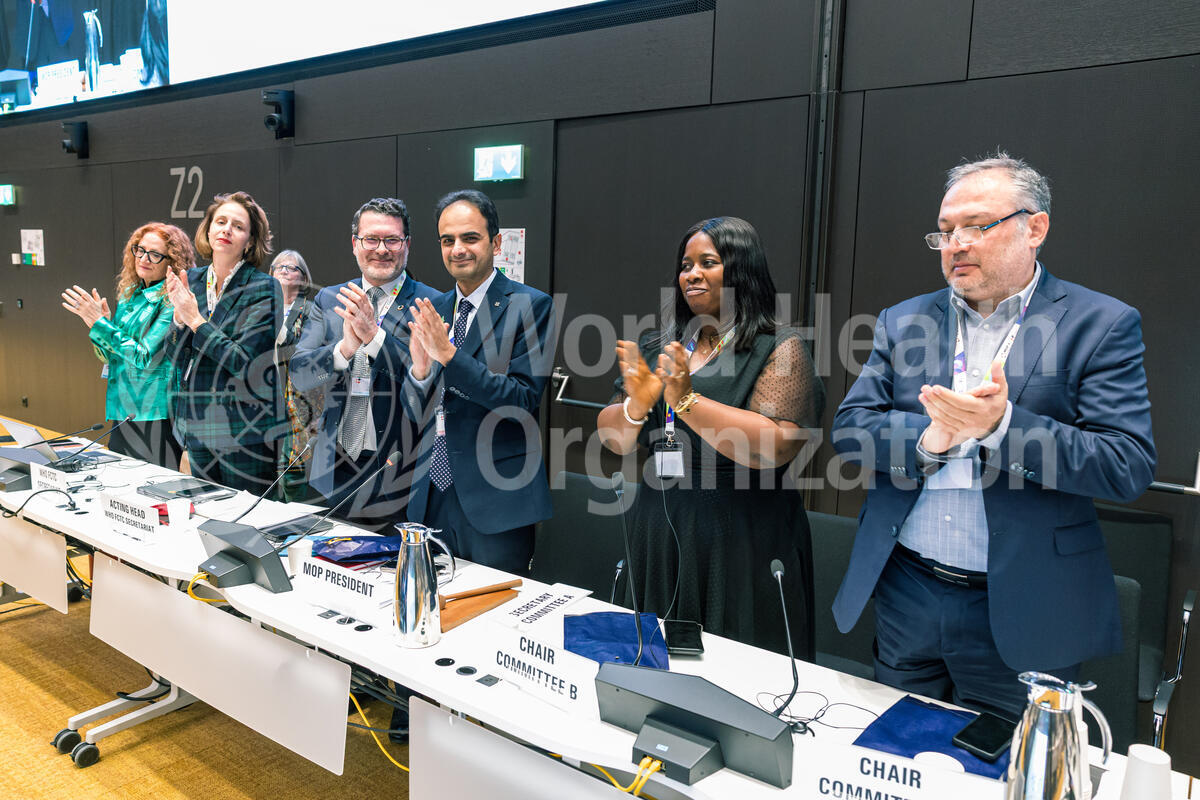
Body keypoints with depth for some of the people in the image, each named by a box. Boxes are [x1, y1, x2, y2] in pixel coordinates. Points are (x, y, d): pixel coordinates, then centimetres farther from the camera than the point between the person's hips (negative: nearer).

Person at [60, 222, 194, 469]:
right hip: (123, 412, 8)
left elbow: (146, 357, -18)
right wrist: (102, 322, -2)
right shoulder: (129, 295, 11)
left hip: (156, 417, -8)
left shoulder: (172, 301, -13)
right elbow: (111, 356, 17)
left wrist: (100, 324, -16)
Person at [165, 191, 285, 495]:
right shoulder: (191, 281, 7)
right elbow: (178, 358, 7)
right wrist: (179, 314, -9)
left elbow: (243, 361, -18)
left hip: (244, 432, -6)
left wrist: (195, 319, -16)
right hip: (198, 427, 6)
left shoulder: (264, 289, -11)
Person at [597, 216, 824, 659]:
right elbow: (614, 440, 9)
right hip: (658, 537, 5)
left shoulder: (779, 348, -6)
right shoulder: (658, 348, 9)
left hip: (741, 546, -5)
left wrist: (687, 399, -23)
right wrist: (636, 406, -12)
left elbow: (776, 447, -19)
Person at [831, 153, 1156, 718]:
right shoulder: (903, 322, 6)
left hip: (1019, 612, -3)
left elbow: (1128, 467, -12)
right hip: (906, 593, 4)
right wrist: (929, 437, -18)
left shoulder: (1101, 325, -4)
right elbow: (850, 429, 1)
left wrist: (1001, 424, -25)